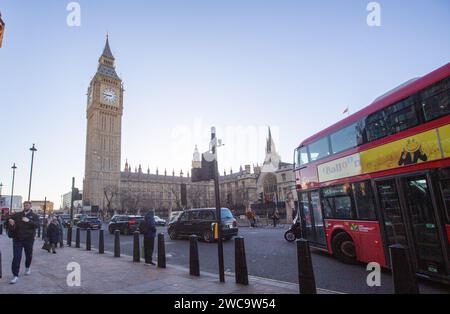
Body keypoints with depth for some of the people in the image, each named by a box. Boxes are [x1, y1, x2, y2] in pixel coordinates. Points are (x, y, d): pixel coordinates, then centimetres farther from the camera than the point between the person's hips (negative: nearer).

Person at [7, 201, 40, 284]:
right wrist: (10, 222, -13)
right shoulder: (17, 215, 6)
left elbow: (37, 225, -14)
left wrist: (28, 221, -27)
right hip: (17, 239, 1)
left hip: (29, 239, -1)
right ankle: (15, 276, 0)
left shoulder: (34, 216, 0)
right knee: (16, 257, -5)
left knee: (28, 255, 14)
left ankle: (27, 267, 41)